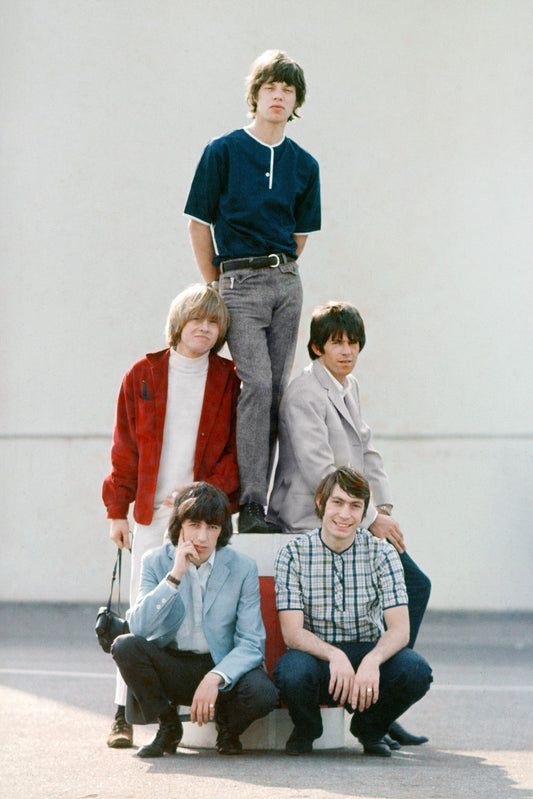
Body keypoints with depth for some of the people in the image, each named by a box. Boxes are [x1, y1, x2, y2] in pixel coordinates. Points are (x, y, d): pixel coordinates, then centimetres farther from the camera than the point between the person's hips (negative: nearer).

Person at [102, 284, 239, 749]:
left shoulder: (227, 381, 5)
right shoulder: (144, 376, 7)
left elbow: (237, 448, 3)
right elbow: (125, 448, 10)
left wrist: (208, 491, -11)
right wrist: (118, 510, 8)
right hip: (151, 513, 0)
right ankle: (125, 714, 2)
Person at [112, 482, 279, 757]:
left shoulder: (242, 568, -7)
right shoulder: (156, 562, -5)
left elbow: (252, 643, -11)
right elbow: (139, 627, -19)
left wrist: (215, 678, -29)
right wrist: (175, 575, -26)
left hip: (223, 666, -1)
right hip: (171, 666, 1)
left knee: (262, 693, -32)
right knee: (125, 645, -27)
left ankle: (228, 728, 7)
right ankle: (168, 728, -3)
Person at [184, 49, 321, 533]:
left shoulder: (304, 165, 10)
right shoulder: (223, 152, -2)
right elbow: (199, 224, 2)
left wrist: (279, 272, 12)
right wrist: (217, 289, 3)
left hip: (286, 282, 5)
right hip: (238, 284, -4)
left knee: (276, 390, 3)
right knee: (256, 383, -17)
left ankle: (261, 499, 8)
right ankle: (251, 505, -17)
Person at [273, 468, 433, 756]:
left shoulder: (381, 553, -3)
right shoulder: (293, 554, -6)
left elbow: (400, 629, -12)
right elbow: (292, 632, -14)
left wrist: (372, 661, -35)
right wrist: (334, 656, -34)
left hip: (370, 653, 1)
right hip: (315, 654, -1)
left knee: (416, 672, -29)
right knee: (292, 672, -36)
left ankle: (370, 729, 5)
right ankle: (305, 730, 2)